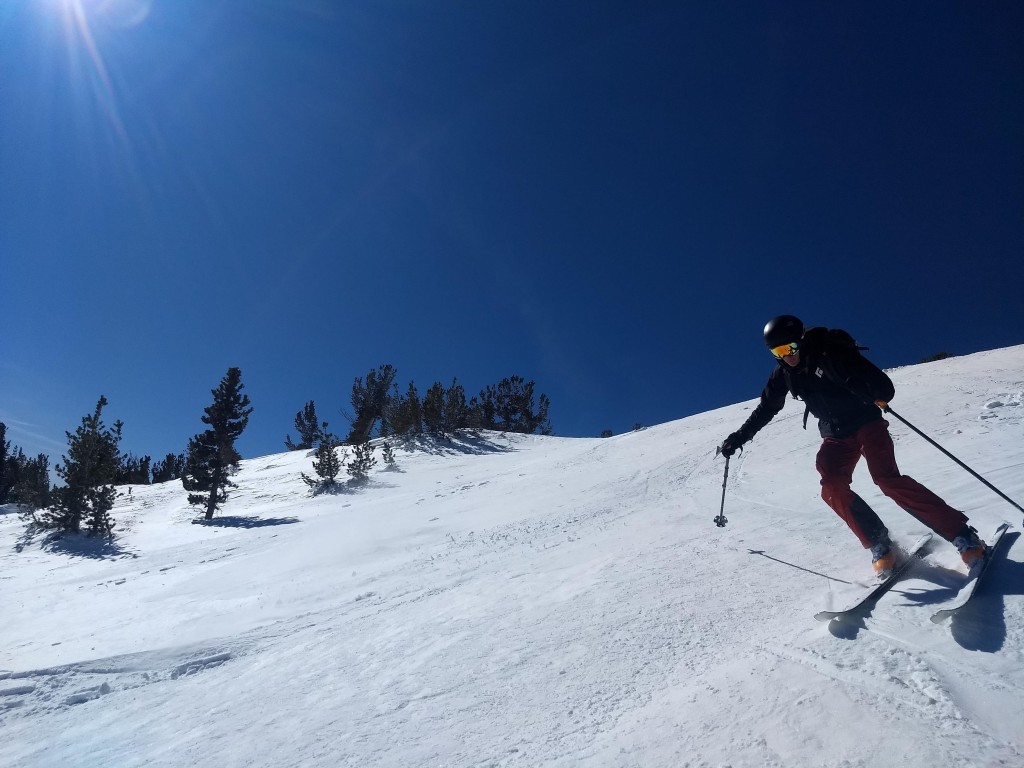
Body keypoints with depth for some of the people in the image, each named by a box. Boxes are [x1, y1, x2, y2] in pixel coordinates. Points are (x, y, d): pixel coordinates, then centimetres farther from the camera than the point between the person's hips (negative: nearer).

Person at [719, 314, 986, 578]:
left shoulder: (830, 352, -16)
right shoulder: (784, 372, 1)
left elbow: (869, 375, -22)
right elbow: (765, 409, 11)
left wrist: (879, 393, -44)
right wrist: (738, 438, 10)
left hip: (866, 422, -5)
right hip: (836, 436, 5)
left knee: (888, 480, -21)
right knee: (833, 488, -17)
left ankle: (963, 536, -12)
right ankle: (880, 545, -5)